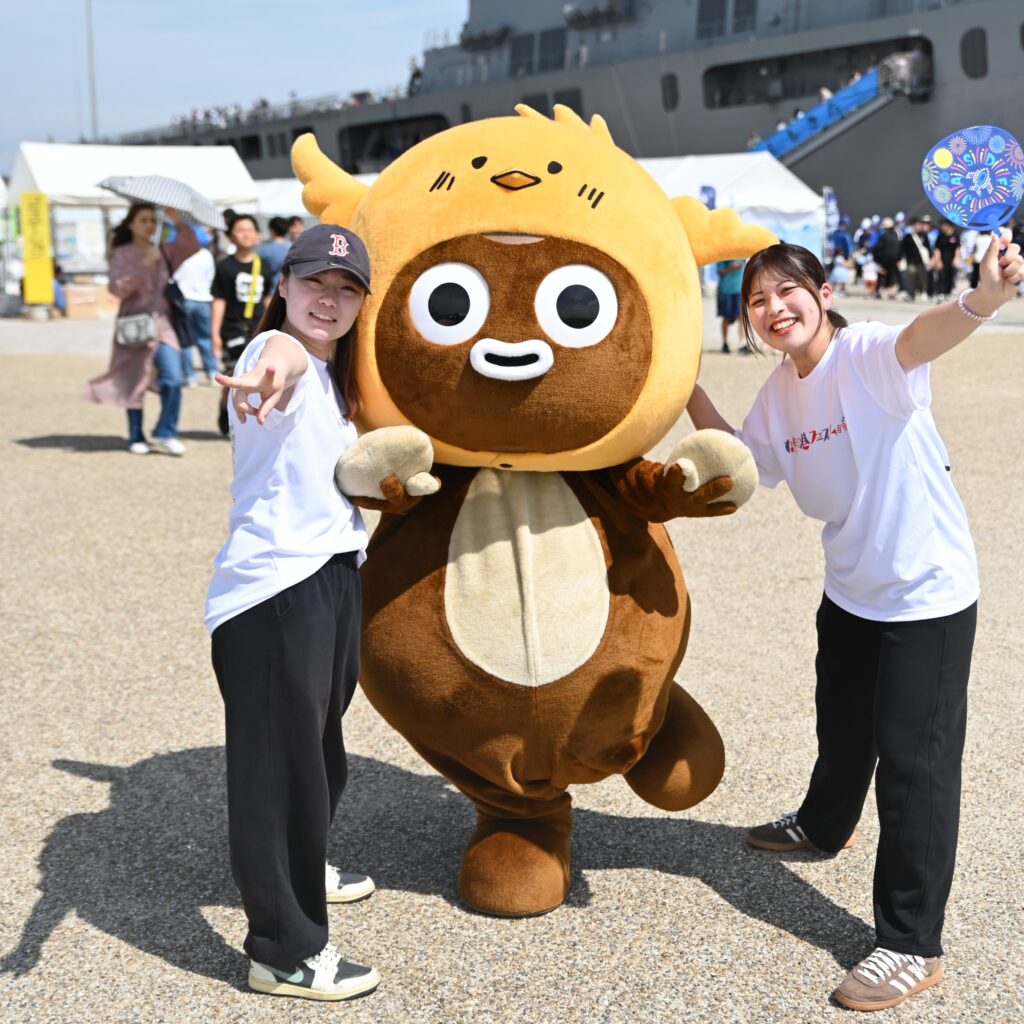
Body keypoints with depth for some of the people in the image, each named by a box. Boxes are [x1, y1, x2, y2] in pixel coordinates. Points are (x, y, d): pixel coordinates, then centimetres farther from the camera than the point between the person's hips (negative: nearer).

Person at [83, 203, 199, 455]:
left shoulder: (164, 251, 11)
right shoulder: (122, 254, 1)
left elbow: (192, 248, -4)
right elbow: (118, 288, -12)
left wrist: (179, 223, -14)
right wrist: (143, 265, -22)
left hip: (162, 323, 3)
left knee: (173, 379, -11)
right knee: (135, 383, 2)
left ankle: (165, 434, 1)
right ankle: (136, 438, 14)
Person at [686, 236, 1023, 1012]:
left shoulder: (867, 356, -22)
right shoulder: (779, 393, 1)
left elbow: (923, 337, -44)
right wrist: (689, 391, 7)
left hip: (929, 591, -8)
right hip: (851, 589, 8)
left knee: (913, 757, -4)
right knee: (842, 727, 26)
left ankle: (913, 946, 6)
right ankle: (825, 824, 56)